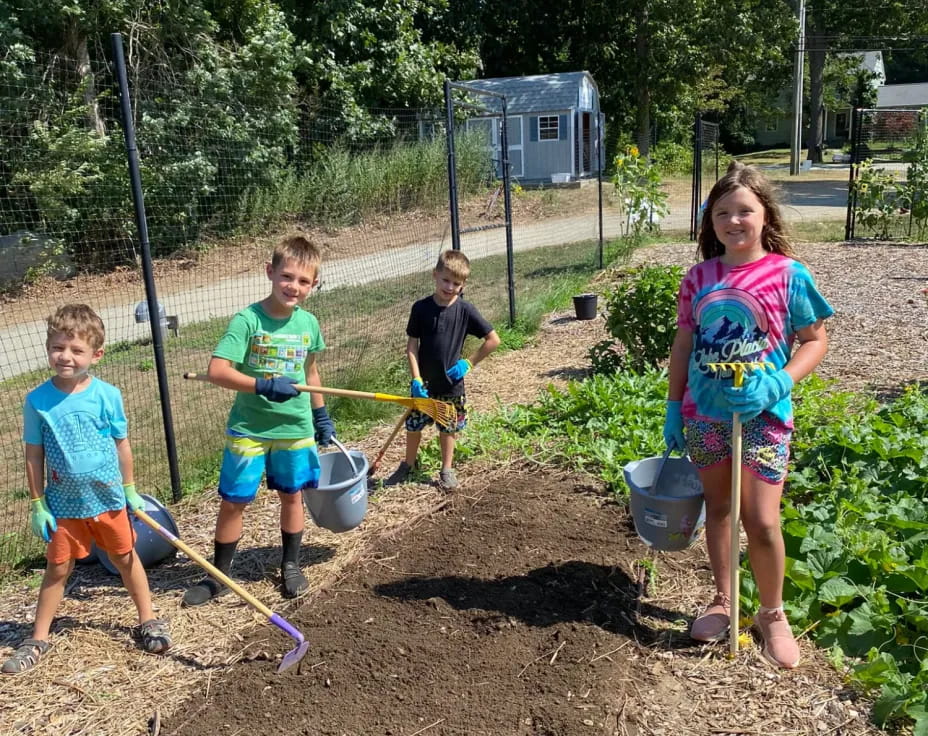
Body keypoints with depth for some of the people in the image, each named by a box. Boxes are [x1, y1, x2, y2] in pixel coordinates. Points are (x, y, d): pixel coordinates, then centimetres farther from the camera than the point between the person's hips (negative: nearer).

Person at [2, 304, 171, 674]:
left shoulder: (107, 395, -11)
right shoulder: (37, 401, -11)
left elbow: (121, 445, 0)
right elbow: (34, 457, -3)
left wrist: (130, 490, 5)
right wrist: (38, 505, -2)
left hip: (108, 497, 0)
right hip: (64, 503, 0)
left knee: (126, 557, 14)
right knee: (57, 568, 11)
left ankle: (148, 620, 30)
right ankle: (38, 639, 27)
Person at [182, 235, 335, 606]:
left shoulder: (308, 323, -1)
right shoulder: (247, 320, -16)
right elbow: (217, 370, -24)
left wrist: (322, 417, 18)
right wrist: (264, 385, -33)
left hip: (295, 427, 4)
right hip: (249, 429, -3)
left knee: (292, 495, 15)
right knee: (233, 501, 6)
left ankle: (290, 566, 34)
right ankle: (219, 576, 24)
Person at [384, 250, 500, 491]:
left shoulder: (465, 310, -10)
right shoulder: (421, 308, -9)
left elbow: (493, 340, -5)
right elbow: (412, 345, -5)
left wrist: (469, 363, -8)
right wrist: (416, 378, -13)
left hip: (451, 383, -1)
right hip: (424, 382, 1)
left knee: (448, 428, 12)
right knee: (413, 425, 12)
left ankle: (447, 469, 31)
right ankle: (408, 465, 34)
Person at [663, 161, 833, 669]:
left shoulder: (786, 273, -6)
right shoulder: (699, 276, 4)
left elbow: (815, 341, -3)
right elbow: (683, 345, 9)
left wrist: (774, 386, -18)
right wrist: (673, 408, 8)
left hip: (760, 414, -3)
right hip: (704, 413, 4)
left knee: (761, 520, -4)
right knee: (717, 508, 15)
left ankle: (772, 614, 20)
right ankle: (723, 600, 32)